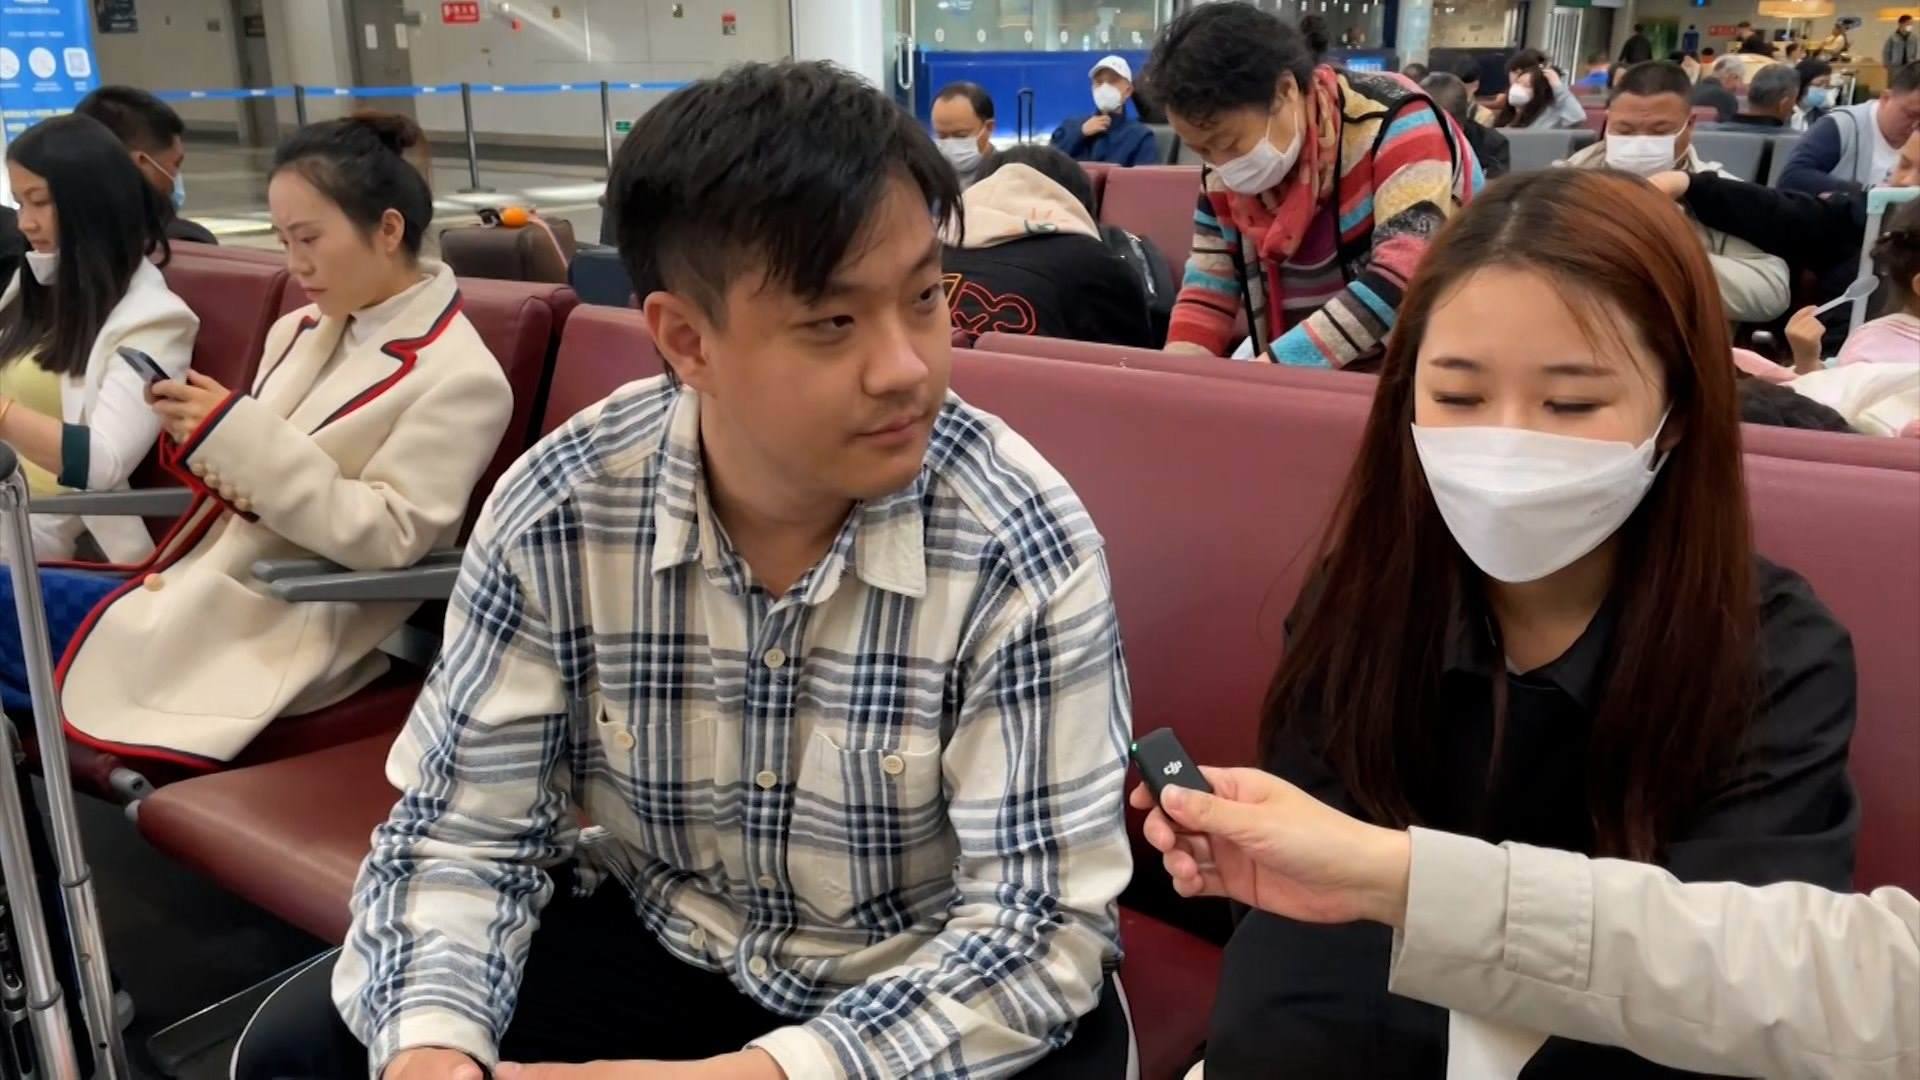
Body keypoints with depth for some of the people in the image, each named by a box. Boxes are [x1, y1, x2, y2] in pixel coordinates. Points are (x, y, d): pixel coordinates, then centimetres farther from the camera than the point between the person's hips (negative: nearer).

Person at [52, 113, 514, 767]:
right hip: (204, 584, 8)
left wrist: (237, 434, -21)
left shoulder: (459, 378, -13)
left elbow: (385, 537, -18)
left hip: (283, 634, -7)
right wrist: (202, 441, -6)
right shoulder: (302, 331, 10)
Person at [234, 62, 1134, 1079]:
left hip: (940, 989, -1)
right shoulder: (553, 512, -16)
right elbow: (464, 825, -8)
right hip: (661, 940, 2)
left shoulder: (1023, 547, -25)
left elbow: (1045, 920, -24)